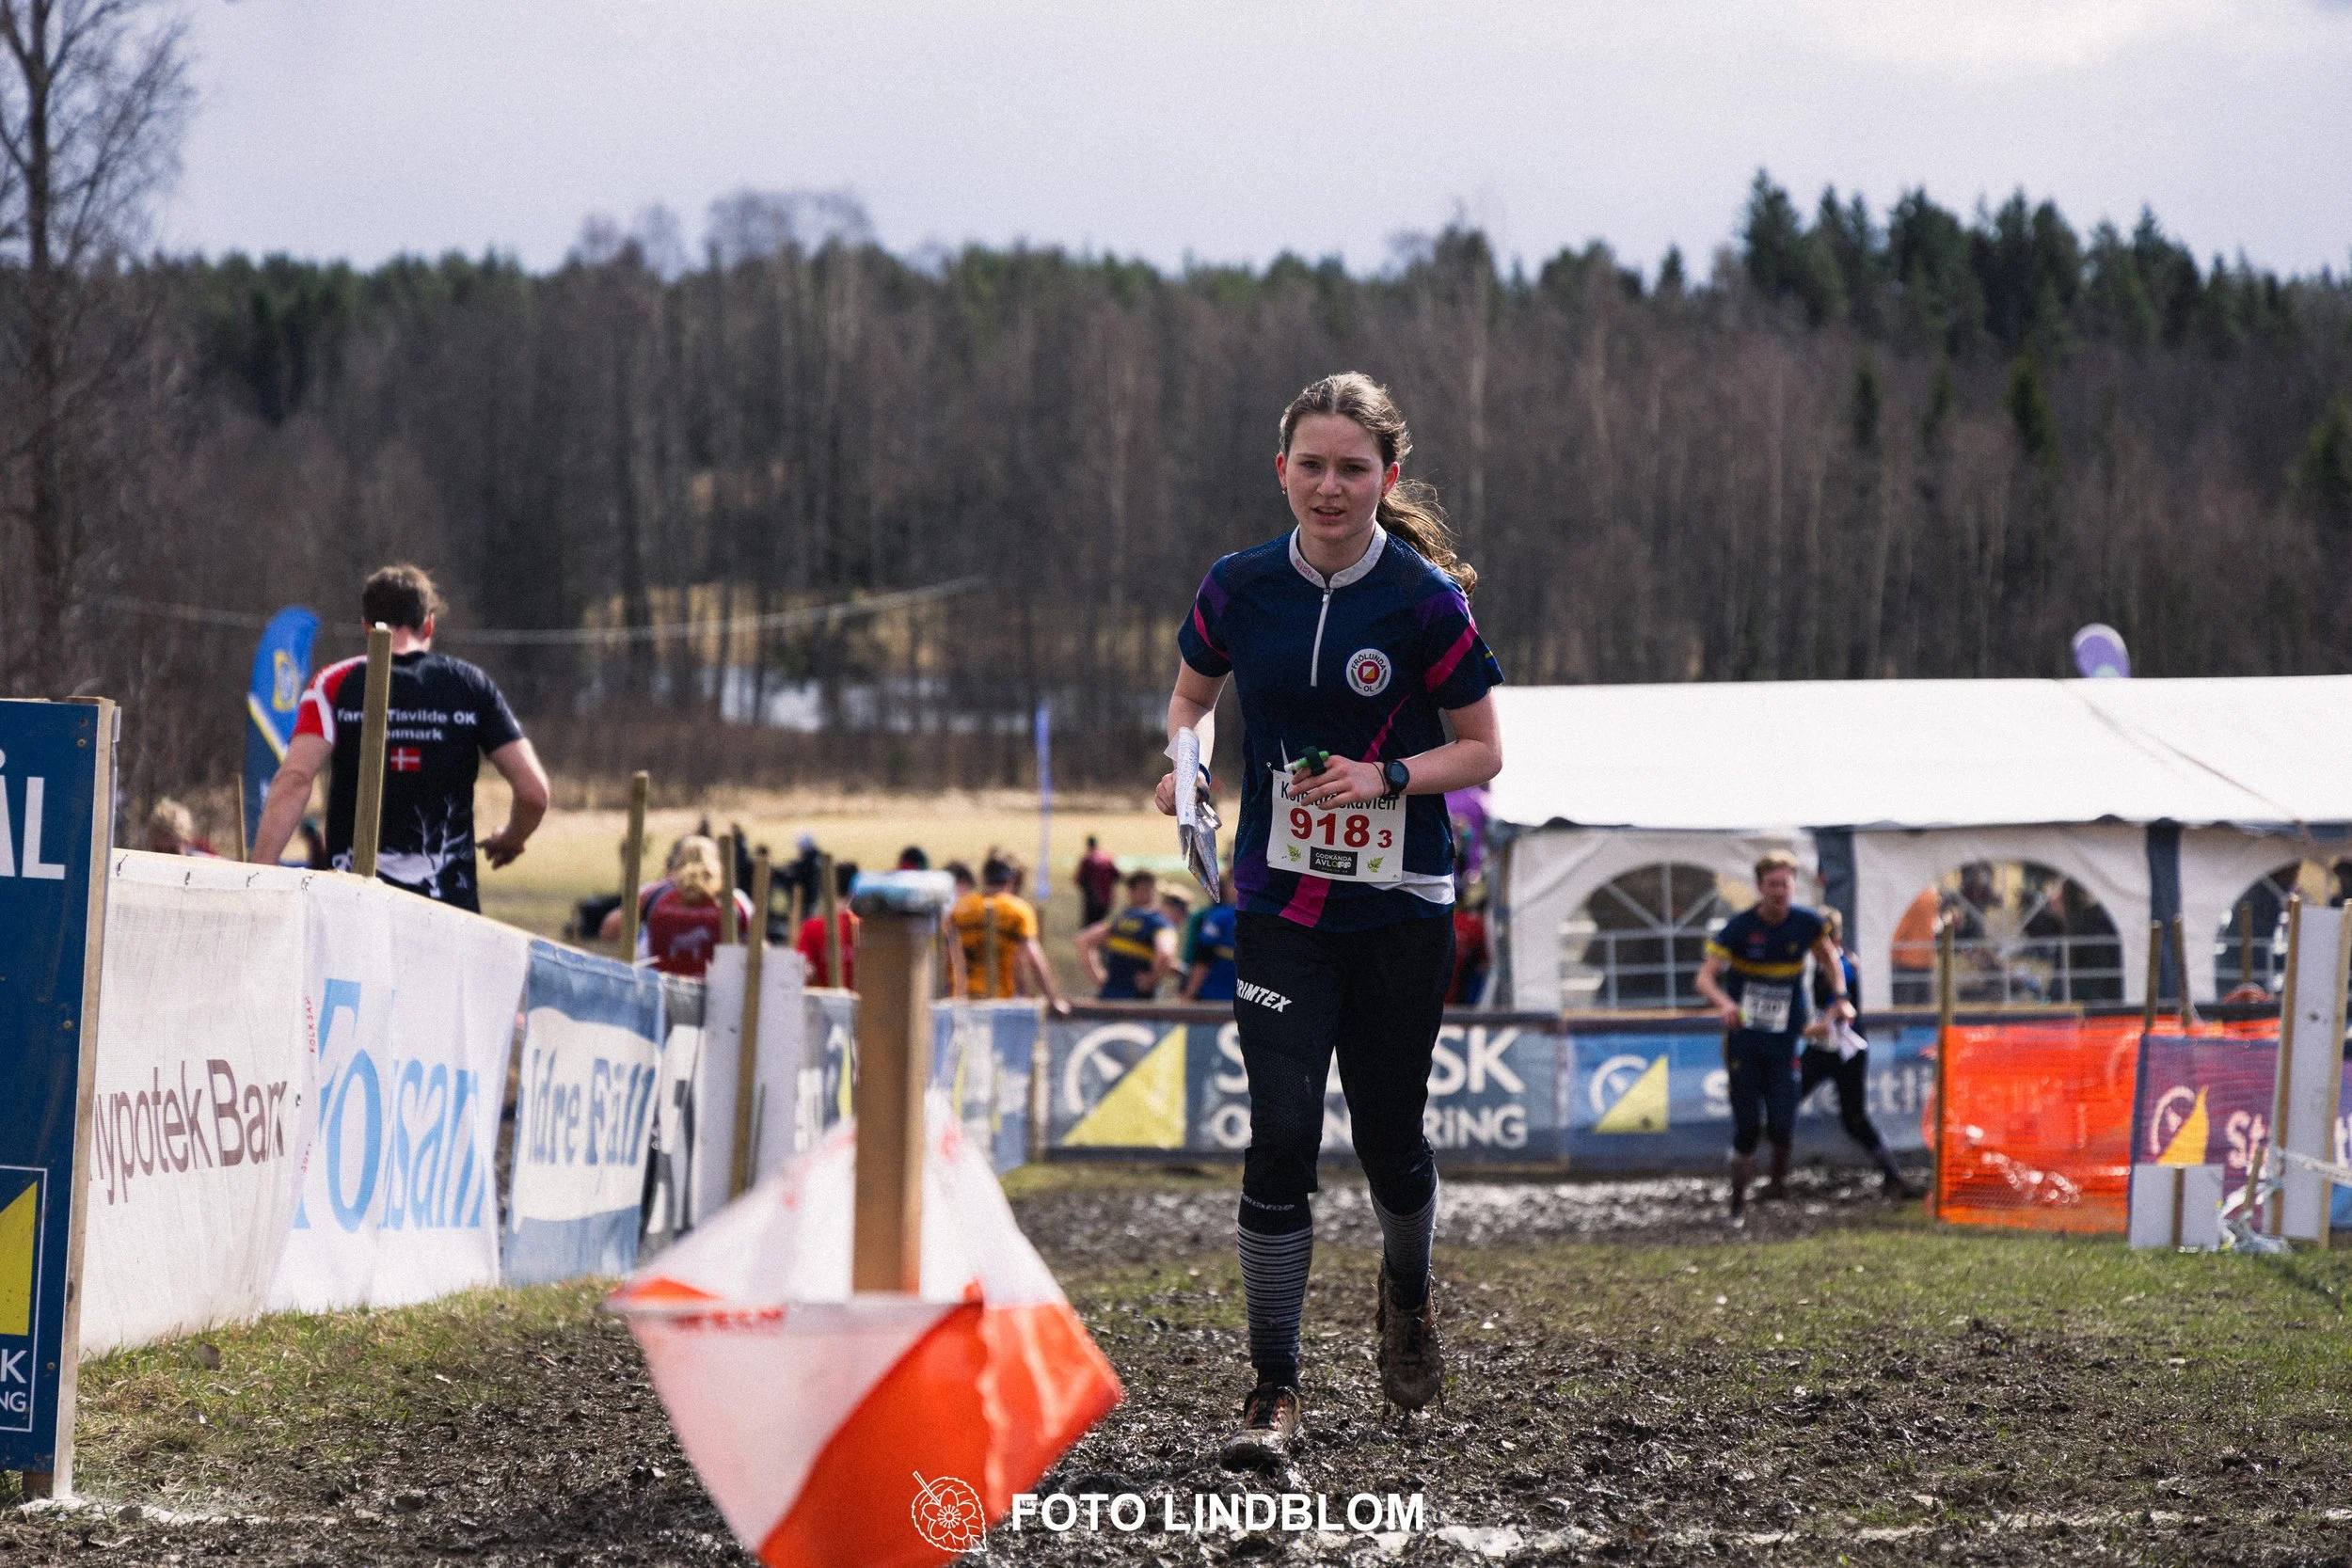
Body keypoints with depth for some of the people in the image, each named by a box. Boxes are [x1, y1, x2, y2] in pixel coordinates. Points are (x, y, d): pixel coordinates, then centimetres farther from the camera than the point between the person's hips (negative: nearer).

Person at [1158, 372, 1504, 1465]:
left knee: (1388, 1134, 9)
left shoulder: (1425, 600, -10)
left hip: (1400, 905, -1)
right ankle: (1273, 1391, -5)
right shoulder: (1240, 588, -2)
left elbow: (1483, 751, -2)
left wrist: (1386, 777, -18)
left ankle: (1407, 1295, 43)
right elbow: (1193, 690, 17)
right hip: (1280, 906, 1)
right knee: (1281, 1135, -11)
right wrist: (1186, 758, -4)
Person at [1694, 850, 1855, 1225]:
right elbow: (1706, 977, -18)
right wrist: (1724, 1004, -38)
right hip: (1743, 1039, -1)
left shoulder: (1807, 924, -3)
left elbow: (1830, 959, 17)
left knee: (1782, 1125, -10)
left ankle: (1779, 1176, 21)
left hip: (1784, 1042, 1)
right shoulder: (1738, 927, -11)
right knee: (1745, 1127, -2)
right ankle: (1739, 1204, 13)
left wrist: (1840, 998, 1)